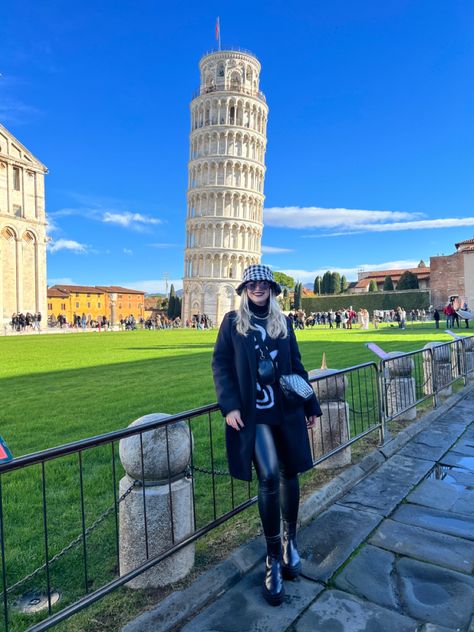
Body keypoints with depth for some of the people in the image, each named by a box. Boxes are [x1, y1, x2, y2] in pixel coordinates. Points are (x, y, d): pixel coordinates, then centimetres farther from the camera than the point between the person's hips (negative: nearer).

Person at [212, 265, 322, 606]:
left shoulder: (284, 322, 9)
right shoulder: (232, 321, 2)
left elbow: (296, 365, 12)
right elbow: (221, 364, -1)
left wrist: (311, 405, 11)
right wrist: (230, 405, -12)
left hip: (287, 410, 3)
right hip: (253, 414, -3)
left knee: (289, 473, 10)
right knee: (269, 476, -12)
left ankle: (290, 539, 34)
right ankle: (274, 558, 8)